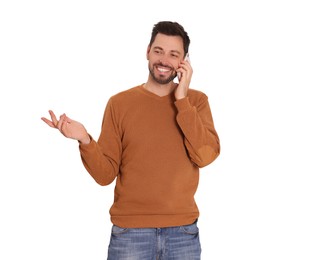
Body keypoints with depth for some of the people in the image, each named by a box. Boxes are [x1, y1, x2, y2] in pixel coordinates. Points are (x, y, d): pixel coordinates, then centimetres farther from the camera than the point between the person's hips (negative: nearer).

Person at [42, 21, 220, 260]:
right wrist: (85, 141, -19)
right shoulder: (120, 103, 0)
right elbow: (106, 174, -1)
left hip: (183, 231, 1)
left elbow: (205, 156, -13)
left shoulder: (196, 100, 2)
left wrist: (182, 100, -13)